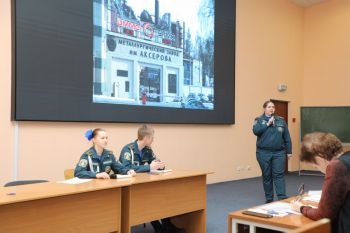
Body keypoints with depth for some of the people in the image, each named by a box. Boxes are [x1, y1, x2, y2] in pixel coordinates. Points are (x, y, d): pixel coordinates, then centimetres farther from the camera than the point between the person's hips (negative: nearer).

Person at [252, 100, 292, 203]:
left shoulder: (281, 120, 8)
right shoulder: (259, 120, 3)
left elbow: (287, 137, 9)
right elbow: (255, 131, -15)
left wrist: (289, 151, 6)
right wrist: (268, 124, -15)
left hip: (279, 153, 1)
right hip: (264, 153, -1)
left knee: (279, 175, -4)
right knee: (266, 176, 6)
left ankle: (282, 198, -3)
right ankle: (269, 199, 17)